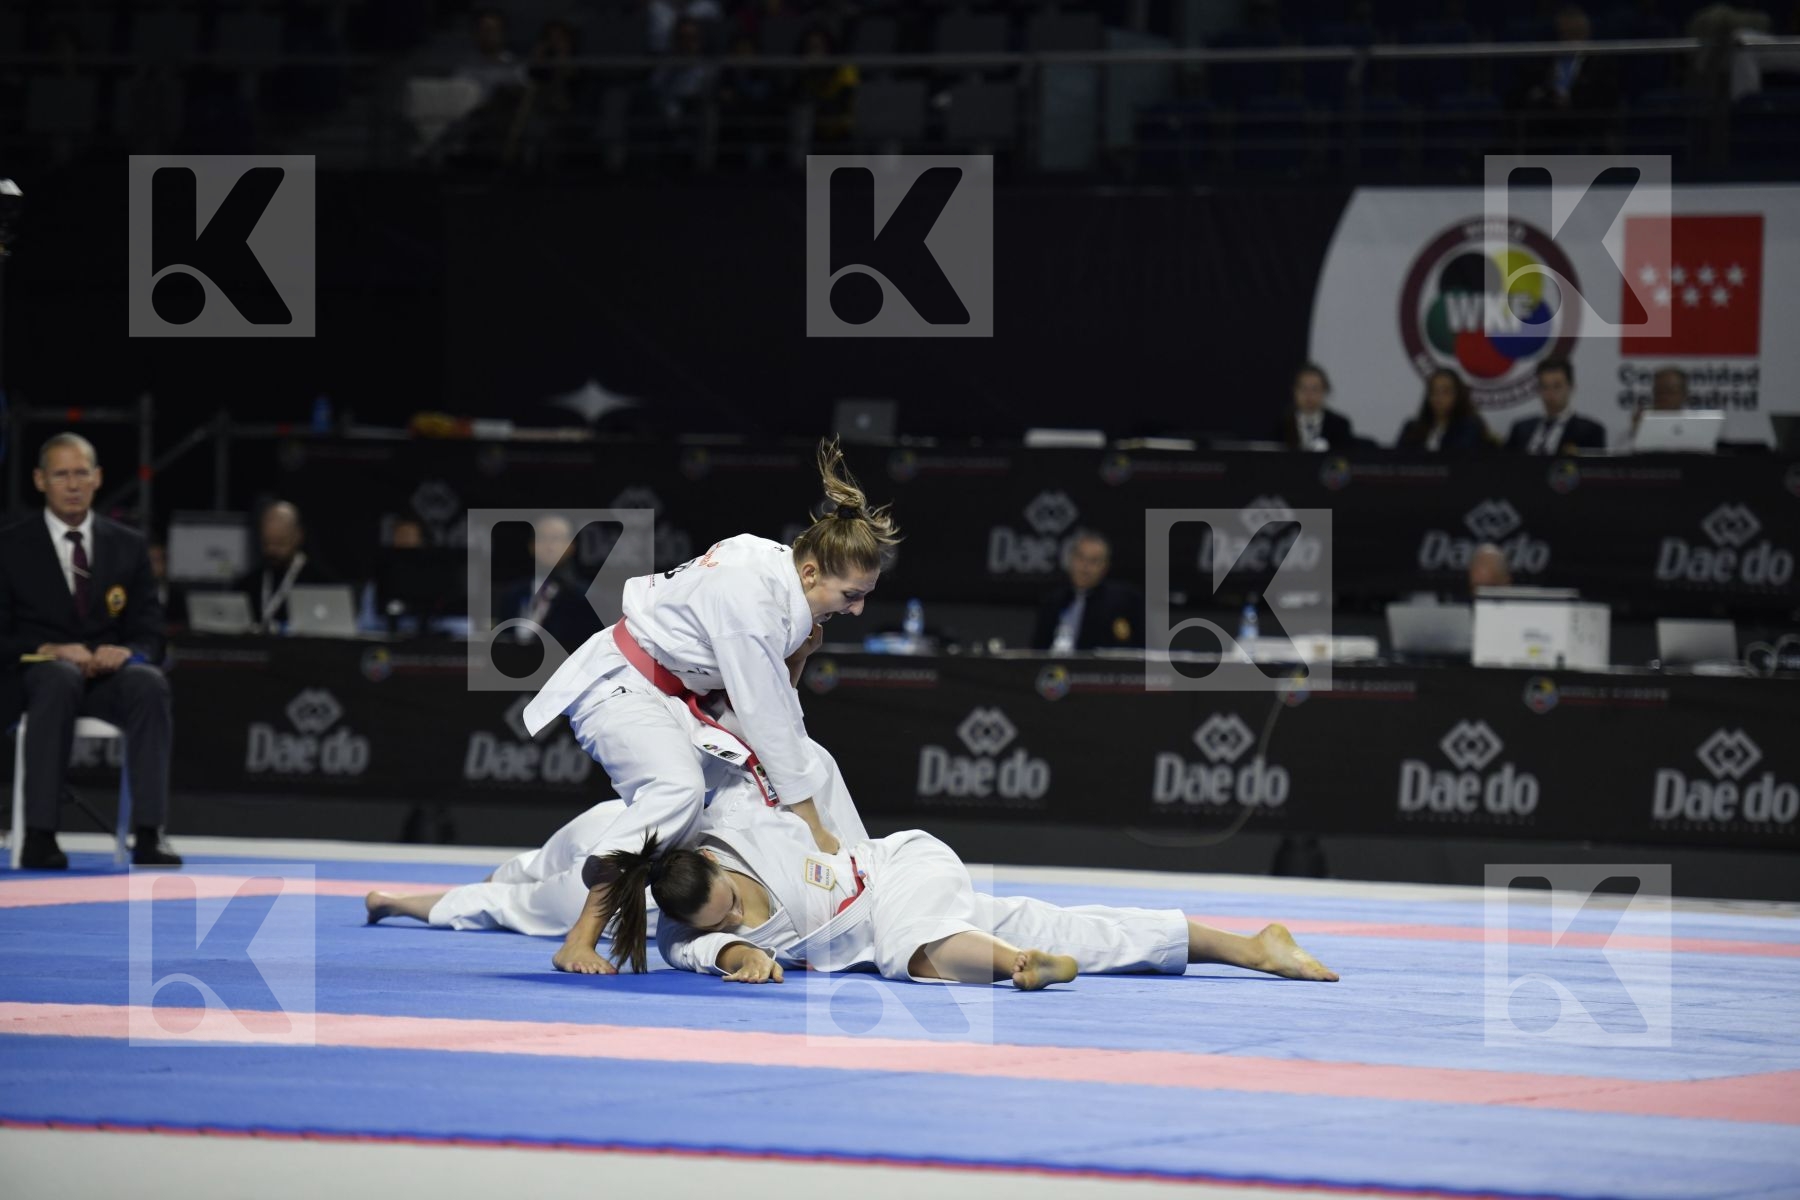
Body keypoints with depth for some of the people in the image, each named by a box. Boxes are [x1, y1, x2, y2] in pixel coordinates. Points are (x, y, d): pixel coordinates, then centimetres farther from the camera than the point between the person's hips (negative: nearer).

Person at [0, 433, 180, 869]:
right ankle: (38, 836, -43)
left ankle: (149, 834, -39)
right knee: (60, 679, -40)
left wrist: (126, 651, -14)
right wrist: (51, 651, -18)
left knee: (149, 684, -34)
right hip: (39, 671, -2)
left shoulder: (129, 546, 14)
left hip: (109, 674, 2)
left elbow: (150, 635, 11)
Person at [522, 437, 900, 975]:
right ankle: (580, 941, -31)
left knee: (813, 766, 5)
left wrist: (797, 651, -12)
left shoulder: (783, 573, -5)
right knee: (678, 787, -35)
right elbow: (767, 719, -28)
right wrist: (814, 829, -22)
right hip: (620, 684, -10)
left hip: (692, 689, 10)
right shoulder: (751, 596, -33)